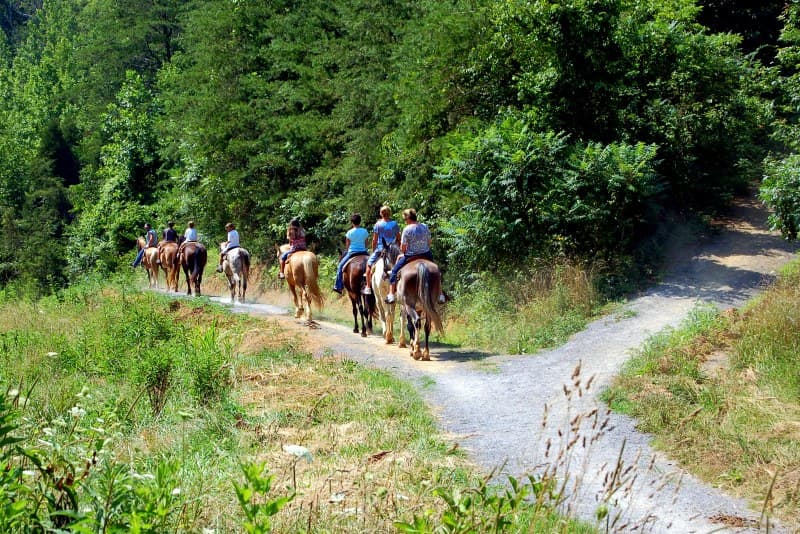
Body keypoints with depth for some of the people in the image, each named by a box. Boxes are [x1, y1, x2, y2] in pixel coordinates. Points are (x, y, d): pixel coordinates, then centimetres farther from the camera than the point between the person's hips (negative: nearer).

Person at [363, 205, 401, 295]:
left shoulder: (378, 224, -5)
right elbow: (398, 238, 6)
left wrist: (373, 250, 10)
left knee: (369, 264, 12)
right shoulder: (395, 224, 2)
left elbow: (374, 240, -2)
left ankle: (368, 287, 5)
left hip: (380, 249, -3)